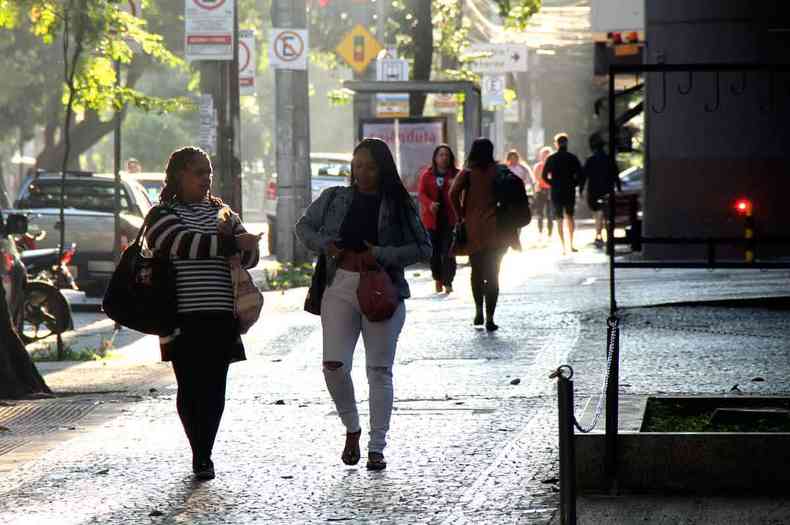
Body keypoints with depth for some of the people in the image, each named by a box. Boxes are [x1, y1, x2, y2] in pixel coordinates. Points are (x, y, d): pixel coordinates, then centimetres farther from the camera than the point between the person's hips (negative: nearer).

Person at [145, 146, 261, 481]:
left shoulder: (222, 213, 20)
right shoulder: (162, 215, 3)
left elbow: (250, 256, 11)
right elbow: (184, 243, -17)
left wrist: (228, 238, -11)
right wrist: (231, 243, -13)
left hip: (221, 316, 4)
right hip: (183, 318, -4)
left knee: (214, 389, 0)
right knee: (191, 388, -4)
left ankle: (203, 456, 9)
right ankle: (200, 456, 5)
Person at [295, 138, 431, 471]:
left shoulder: (398, 205, 0)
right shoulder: (335, 199, 7)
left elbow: (423, 248, -2)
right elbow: (304, 226, 18)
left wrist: (382, 255, -14)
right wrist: (324, 244, -2)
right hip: (341, 287, 2)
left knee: (379, 371, 1)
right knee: (334, 365, -9)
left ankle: (377, 447, 9)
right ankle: (352, 428, 16)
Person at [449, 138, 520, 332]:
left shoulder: (467, 174, -1)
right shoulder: (498, 172, 1)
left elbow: (453, 194, -15)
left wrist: (461, 216, -1)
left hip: (473, 230, 0)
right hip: (496, 232, 0)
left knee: (477, 272, 18)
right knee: (493, 275, 4)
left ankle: (479, 311, 9)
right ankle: (490, 318, -3)